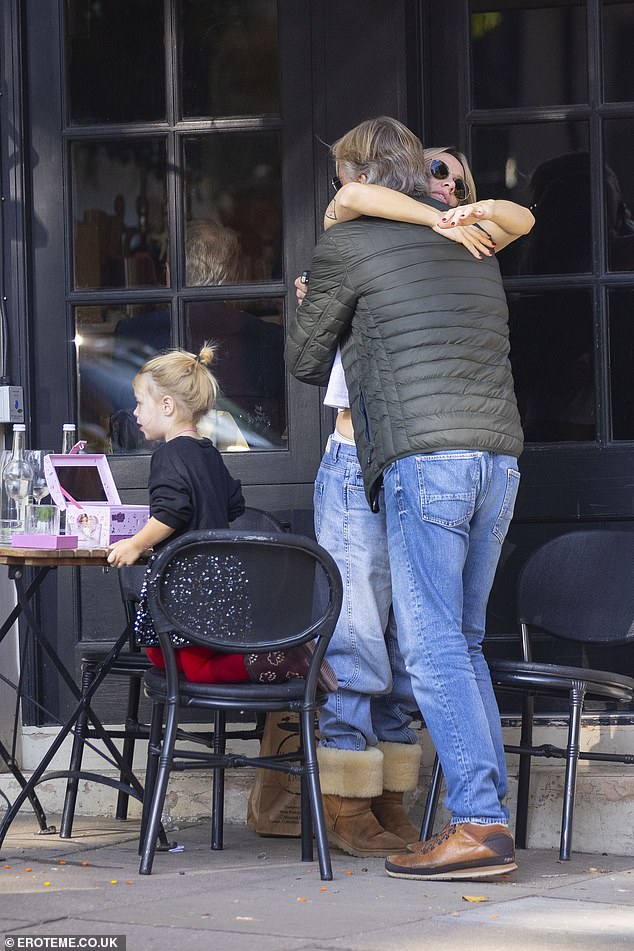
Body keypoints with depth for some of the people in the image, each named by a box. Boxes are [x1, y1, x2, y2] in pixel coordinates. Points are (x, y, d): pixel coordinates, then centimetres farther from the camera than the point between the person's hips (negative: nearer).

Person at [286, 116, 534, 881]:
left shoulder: (347, 246, 2)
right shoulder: (469, 243, 19)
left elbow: (305, 359, 12)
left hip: (423, 457, -7)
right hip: (498, 452, 7)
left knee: (432, 644, -7)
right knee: (464, 641, 13)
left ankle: (479, 823, -14)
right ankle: (488, 811, 9)